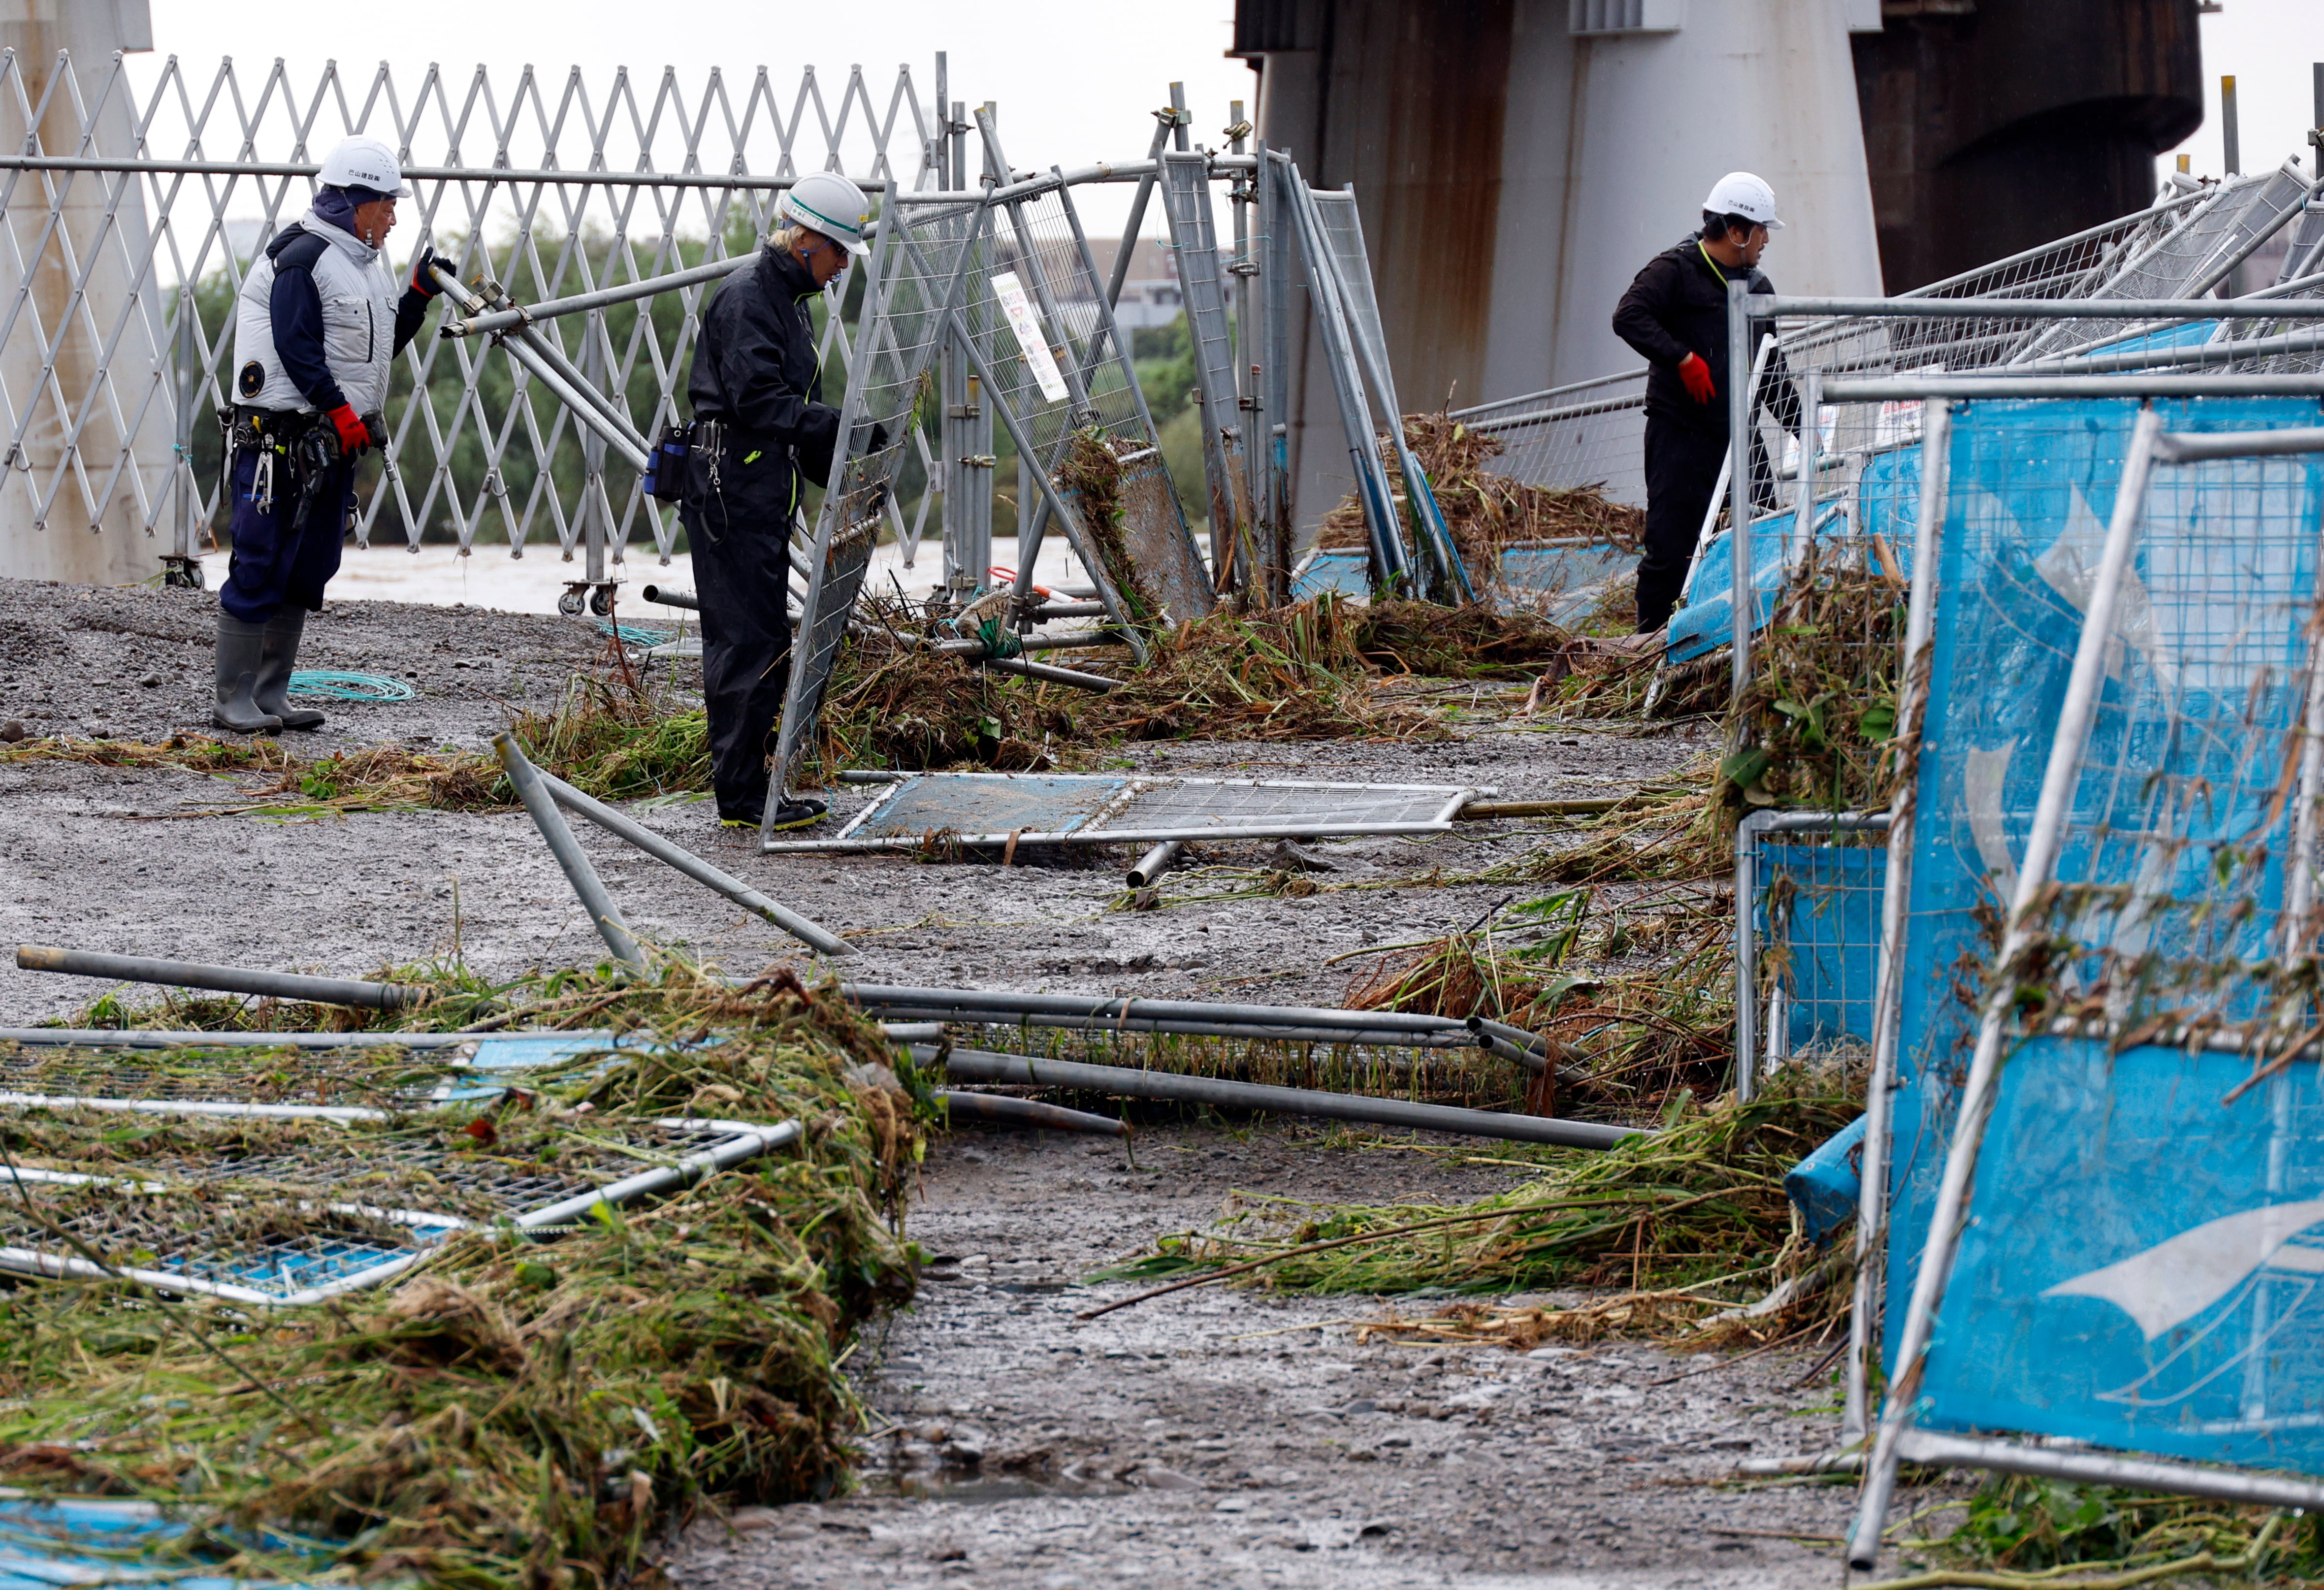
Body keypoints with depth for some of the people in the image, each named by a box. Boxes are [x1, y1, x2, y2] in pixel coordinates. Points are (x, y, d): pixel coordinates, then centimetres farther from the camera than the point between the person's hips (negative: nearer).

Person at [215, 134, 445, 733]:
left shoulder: (365, 266, 19)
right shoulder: (303, 256, -11)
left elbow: (380, 347, 23)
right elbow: (297, 347, -18)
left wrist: (419, 295, 12)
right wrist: (339, 409, -21)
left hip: (334, 442, 10)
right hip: (283, 436, -10)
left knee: (309, 571, 10)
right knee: (263, 567, -8)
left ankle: (271, 696, 16)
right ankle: (233, 701, -5)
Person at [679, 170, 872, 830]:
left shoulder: (791, 299, 19)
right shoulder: (747, 298, -13)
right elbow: (757, 401, -24)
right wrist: (841, 427, -27)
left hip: (766, 494, 10)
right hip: (731, 495, -10)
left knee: (754, 644, 12)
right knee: (752, 642, -10)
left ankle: (744, 786, 17)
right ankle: (743, 795, -8)